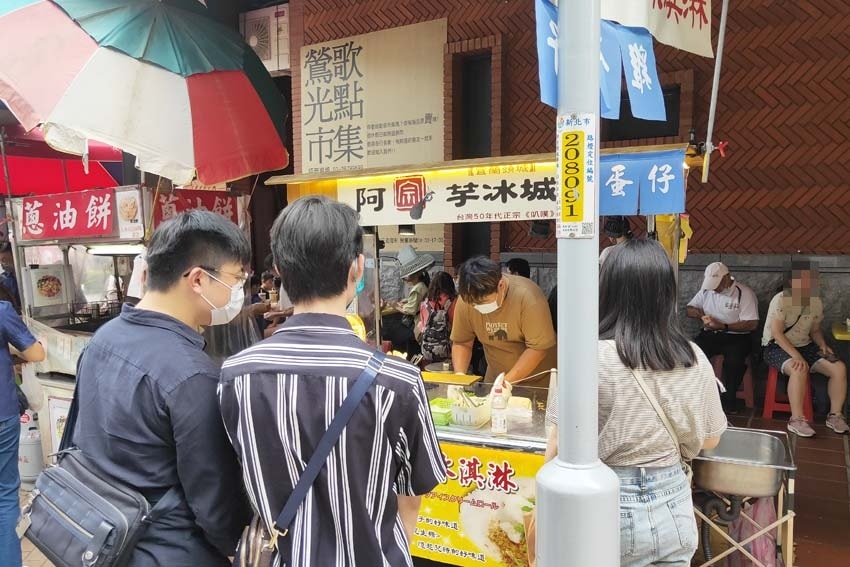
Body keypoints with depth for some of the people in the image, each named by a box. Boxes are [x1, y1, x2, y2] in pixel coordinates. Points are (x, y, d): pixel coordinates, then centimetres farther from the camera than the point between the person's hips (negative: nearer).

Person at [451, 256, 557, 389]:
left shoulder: (527, 296, -21)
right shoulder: (466, 300, -10)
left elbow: (539, 348, -20)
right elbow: (461, 343, 0)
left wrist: (508, 381, -23)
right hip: (493, 380, 3)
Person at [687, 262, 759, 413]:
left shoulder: (745, 293, -6)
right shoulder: (706, 290, 12)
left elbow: (752, 324, -12)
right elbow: (689, 309, 16)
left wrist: (723, 326, -19)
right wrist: (701, 315, -7)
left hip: (736, 337, -4)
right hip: (710, 334, 4)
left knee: (733, 359, -36)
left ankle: (728, 401, -17)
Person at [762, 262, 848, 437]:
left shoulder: (817, 302, 2)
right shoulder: (781, 300, -18)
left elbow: (815, 330, 16)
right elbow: (777, 334, -21)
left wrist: (822, 344, -5)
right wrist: (796, 356, -30)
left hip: (805, 346, 7)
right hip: (777, 347, -7)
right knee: (799, 369, -36)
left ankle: (835, 415, 0)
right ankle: (797, 420, -27)